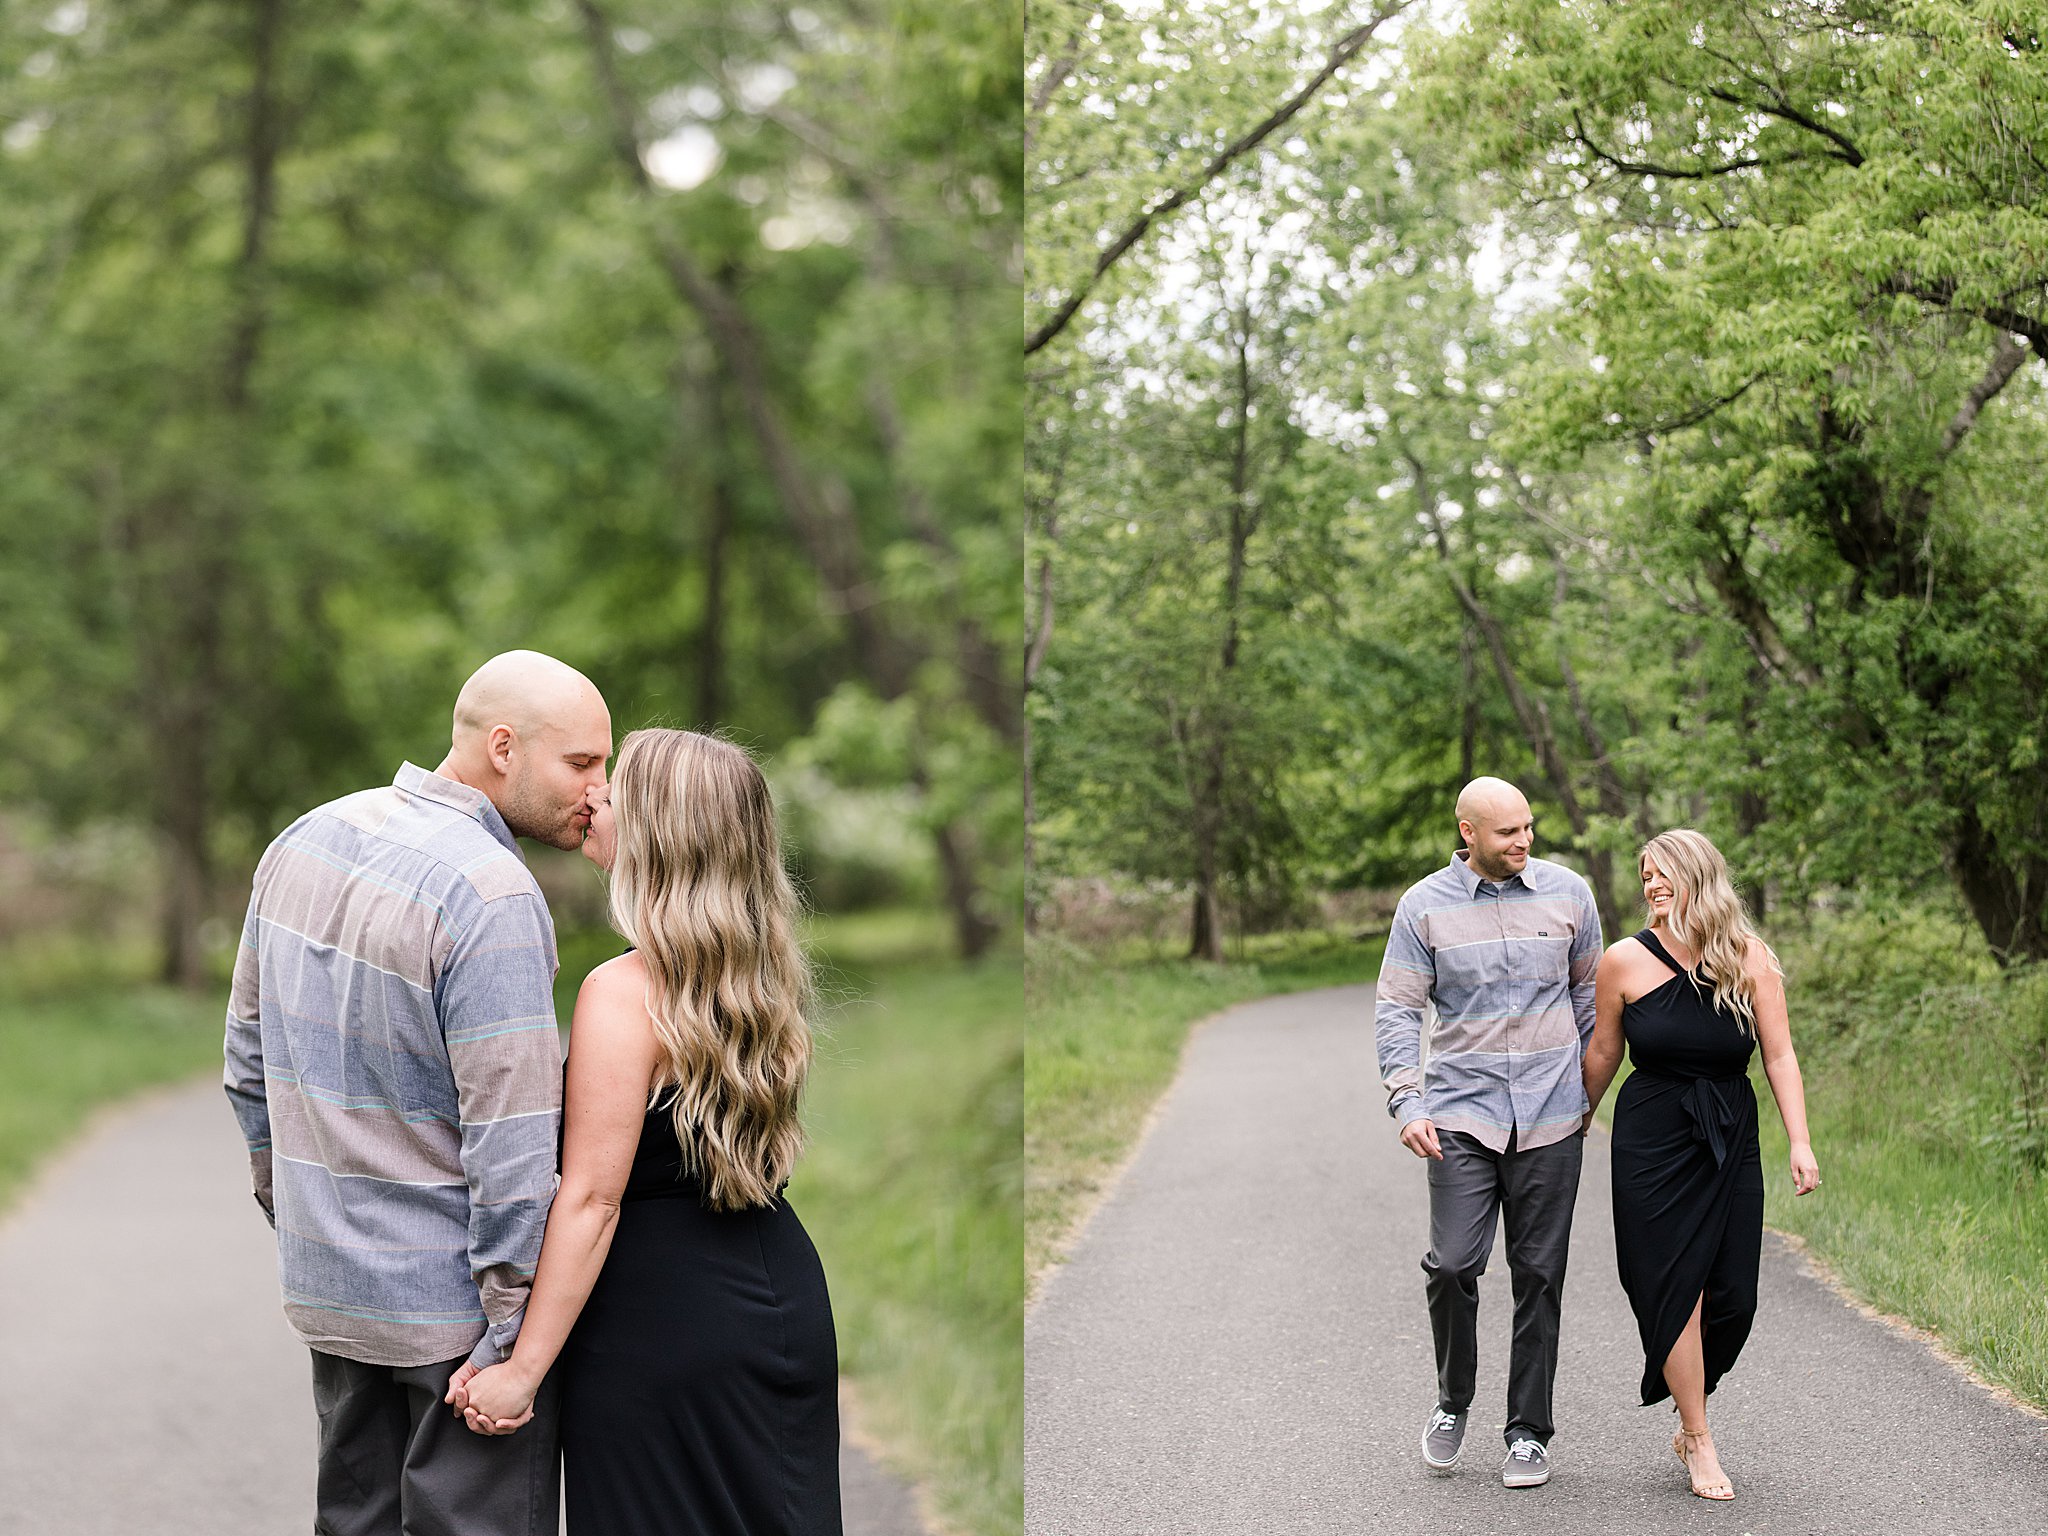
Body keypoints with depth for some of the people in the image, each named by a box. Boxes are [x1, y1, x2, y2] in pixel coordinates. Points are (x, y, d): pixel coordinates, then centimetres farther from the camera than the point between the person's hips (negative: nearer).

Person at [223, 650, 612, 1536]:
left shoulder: (305, 841, 6)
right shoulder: (492, 897, -21)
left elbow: (250, 1052, 16)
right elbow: (510, 1134, -22)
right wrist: (513, 1324, -16)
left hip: (328, 1283, 8)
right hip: (449, 1299, -8)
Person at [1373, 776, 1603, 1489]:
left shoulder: (1568, 894, 4)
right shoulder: (1424, 905, -1)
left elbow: (1588, 989, 16)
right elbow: (1397, 1010, 0)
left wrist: (1587, 1084, 16)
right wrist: (1407, 1102, -12)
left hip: (1550, 1118, 2)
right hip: (1461, 1115, -1)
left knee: (1539, 1277, 4)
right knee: (1452, 1265, -11)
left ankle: (1529, 1431, 15)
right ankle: (1453, 1400, 14)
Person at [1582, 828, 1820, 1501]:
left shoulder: (1749, 959, -3)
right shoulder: (1624, 962, -5)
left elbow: (1779, 1056, -1)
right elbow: (1602, 1056, 7)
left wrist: (1801, 1143, -8)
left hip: (1731, 1141, 2)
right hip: (1652, 1138, -2)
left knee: (1732, 1296, 1)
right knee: (1675, 1290, -5)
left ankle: (1689, 1420, 25)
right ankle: (1700, 1444, 8)